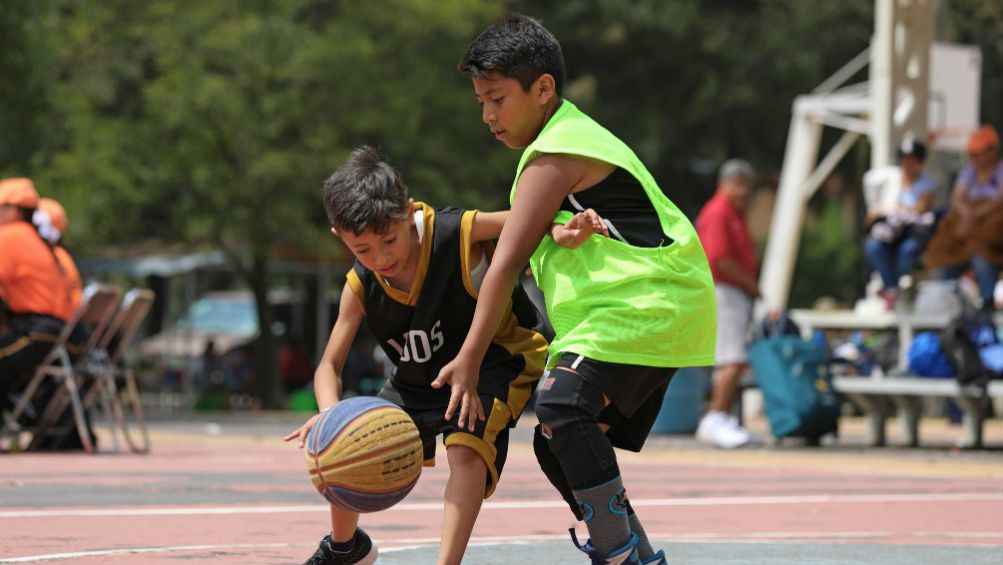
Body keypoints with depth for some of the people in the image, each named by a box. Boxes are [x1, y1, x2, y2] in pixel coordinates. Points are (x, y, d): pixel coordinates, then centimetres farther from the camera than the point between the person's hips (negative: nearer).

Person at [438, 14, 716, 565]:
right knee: (557, 449, 10)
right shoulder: (576, 137, 21)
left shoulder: (553, 157, -11)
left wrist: (468, 362, -11)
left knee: (561, 405, -29)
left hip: (648, 307, -11)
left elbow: (506, 263, -12)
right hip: (660, 313, 11)